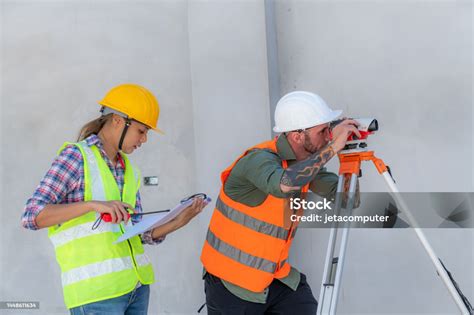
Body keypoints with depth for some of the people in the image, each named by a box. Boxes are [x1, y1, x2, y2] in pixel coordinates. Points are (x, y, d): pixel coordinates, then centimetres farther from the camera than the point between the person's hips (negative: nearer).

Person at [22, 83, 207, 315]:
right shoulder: (75, 156, -8)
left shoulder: (126, 169, 13)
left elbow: (137, 235, 11)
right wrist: (93, 204, -28)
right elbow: (32, 217, -16)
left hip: (135, 284, 7)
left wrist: (179, 222, -5)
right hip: (95, 291, -7)